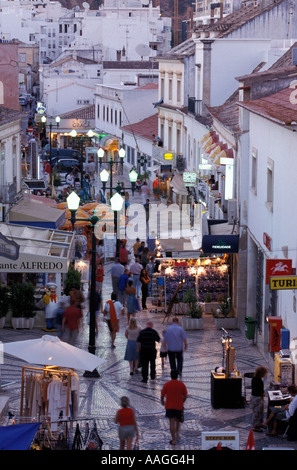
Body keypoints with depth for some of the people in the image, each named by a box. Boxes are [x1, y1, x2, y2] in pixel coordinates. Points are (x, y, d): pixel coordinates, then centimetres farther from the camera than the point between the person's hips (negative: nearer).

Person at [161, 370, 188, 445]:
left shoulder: (167, 384, -7)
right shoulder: (181, 384, -3)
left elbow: (162, 395, -4)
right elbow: (185, 396, 2)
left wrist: (162, 402, 16)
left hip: (169, 406, -2)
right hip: (179, 406, 2)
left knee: (172, 423, -3)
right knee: (177, 421, 24)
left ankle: (173, 440, -6)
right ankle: (177, 434, 38)